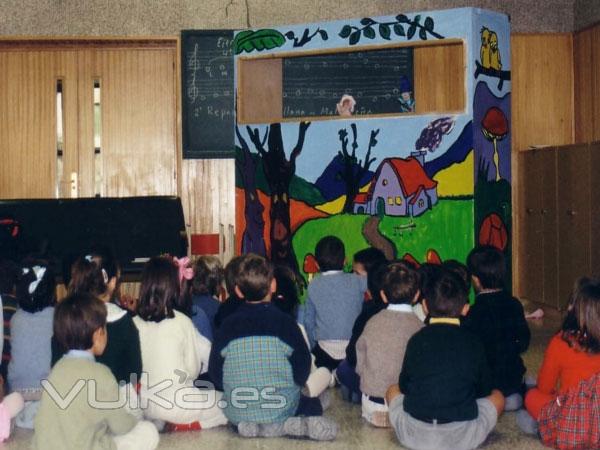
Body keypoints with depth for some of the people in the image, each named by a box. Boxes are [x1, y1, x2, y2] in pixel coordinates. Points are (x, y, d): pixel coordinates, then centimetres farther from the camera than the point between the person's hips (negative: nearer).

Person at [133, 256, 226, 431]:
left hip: (145, 405, 6)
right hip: (176, 403, -6)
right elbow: (208, 354, 2)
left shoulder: (135, 323, -2)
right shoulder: (180, 321, -10)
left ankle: (159, 422, 9)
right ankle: (185, 424, -4)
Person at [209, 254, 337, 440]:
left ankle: (250, 426, 4)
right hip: (282, 409, -2)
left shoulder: (228, 325, -4)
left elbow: (215, 374, 1)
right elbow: (303, 369, -4)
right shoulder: (285, 322, -9)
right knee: (314, 405, 27)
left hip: (237, 414, 2)